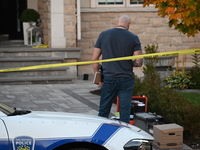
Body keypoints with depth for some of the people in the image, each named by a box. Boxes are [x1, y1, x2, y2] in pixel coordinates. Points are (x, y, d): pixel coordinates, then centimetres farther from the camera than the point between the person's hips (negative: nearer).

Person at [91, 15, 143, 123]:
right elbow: (139, 62, -6)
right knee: (125, 112, 5)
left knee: (103, 111, 10)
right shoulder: (133, 38, -2)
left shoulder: (103, 35, 3)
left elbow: (94, 59, 3)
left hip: (108, 79, 1)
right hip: (126, 80, -1)